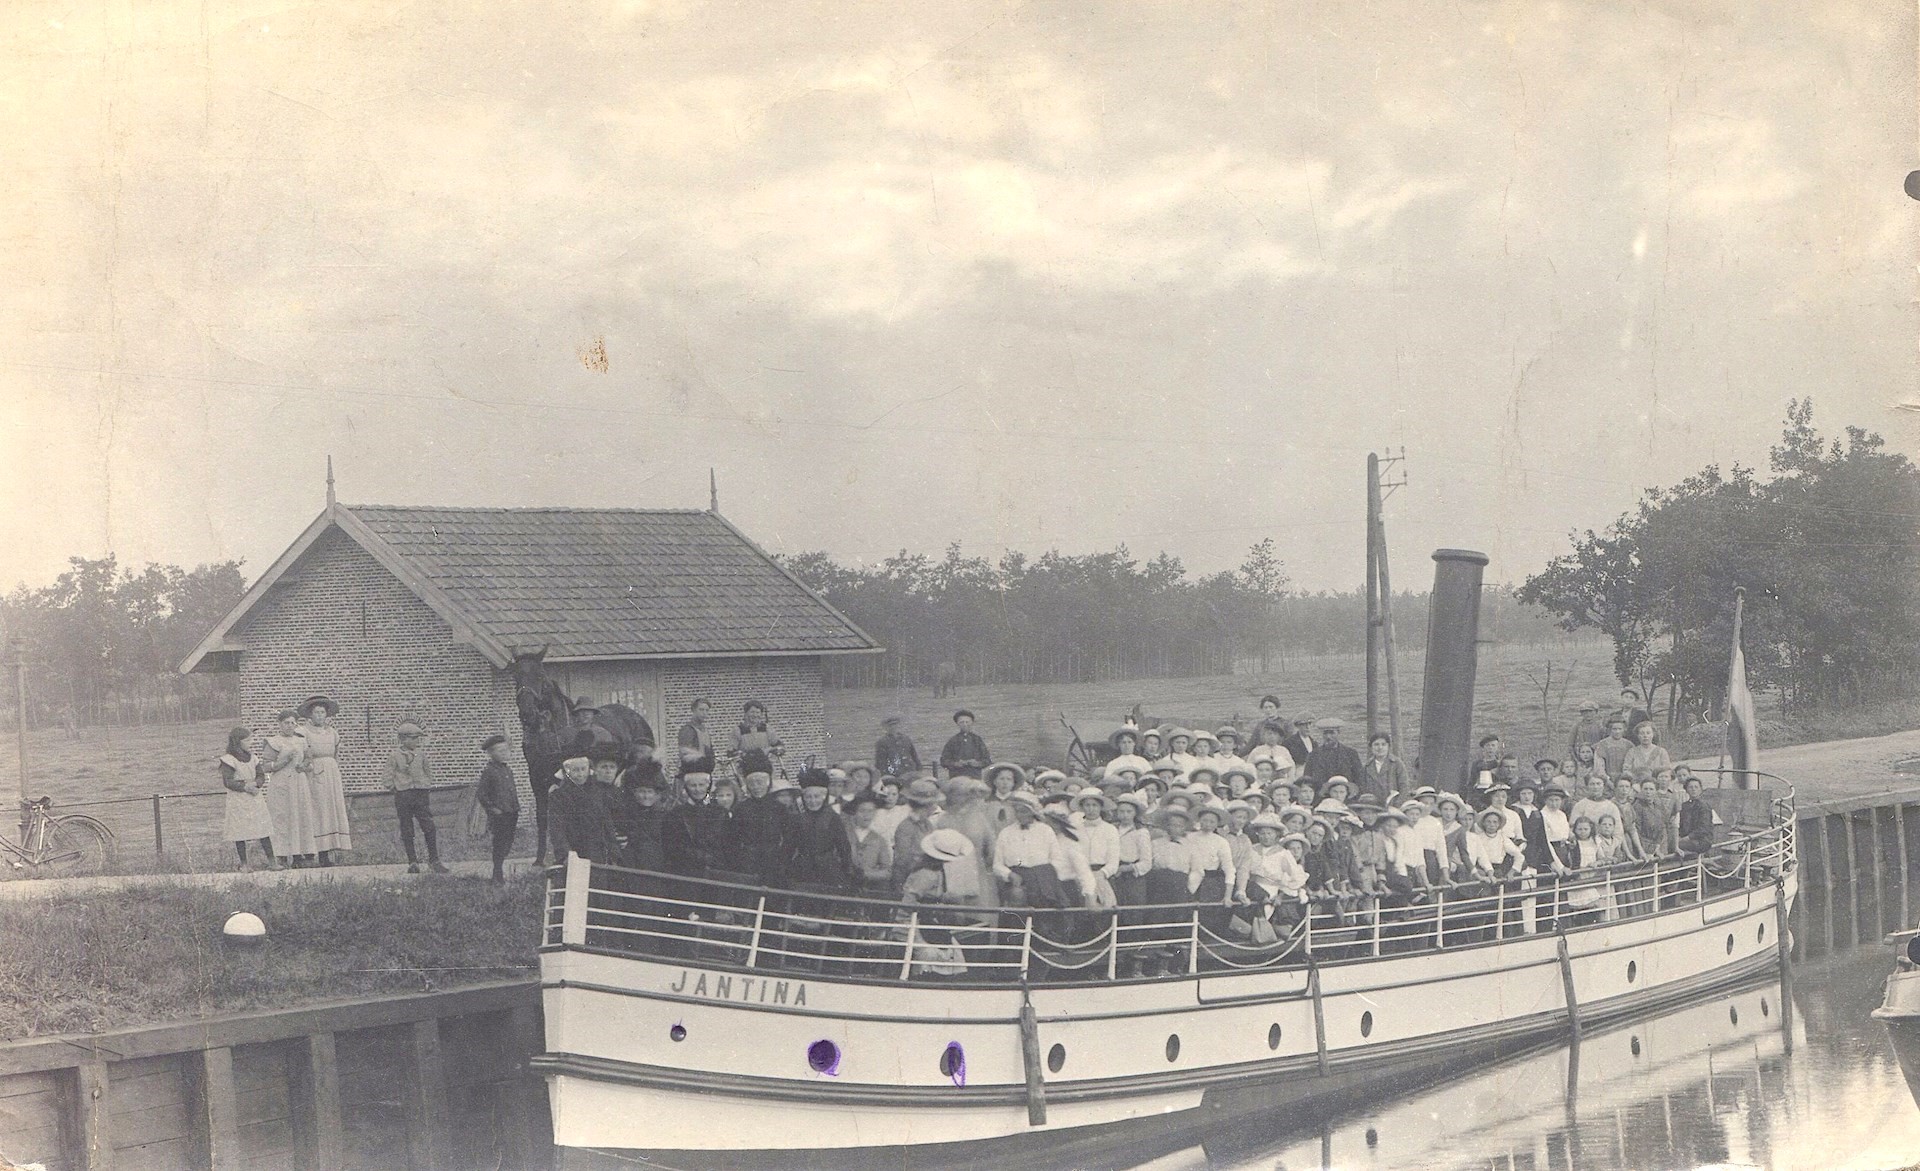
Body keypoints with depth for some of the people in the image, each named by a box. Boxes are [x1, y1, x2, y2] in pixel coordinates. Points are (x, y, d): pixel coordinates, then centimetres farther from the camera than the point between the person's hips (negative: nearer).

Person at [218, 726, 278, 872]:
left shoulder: (252, 757, 10)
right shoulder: (228, 760, -9)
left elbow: (260, 775, 11)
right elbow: (228, 782, -14)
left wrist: (254, 783, -10)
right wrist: (245, 786, -21)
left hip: (255, 796, 5)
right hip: (238, 800, -5)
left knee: (264, 828, 2)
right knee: (240, 832, -1)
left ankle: (271, 860, 4)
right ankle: (244, 863, 8)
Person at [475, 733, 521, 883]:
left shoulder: (508, 769, 13)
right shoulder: (487, 770, -9)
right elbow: (480, 793, -10)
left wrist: (517, 809, 15)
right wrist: (491, 808, -13)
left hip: (511, 813, 7)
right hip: (498, 814, -7)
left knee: (508, 843, 9)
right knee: (499, 844, -5)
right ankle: (498, 875, 1)